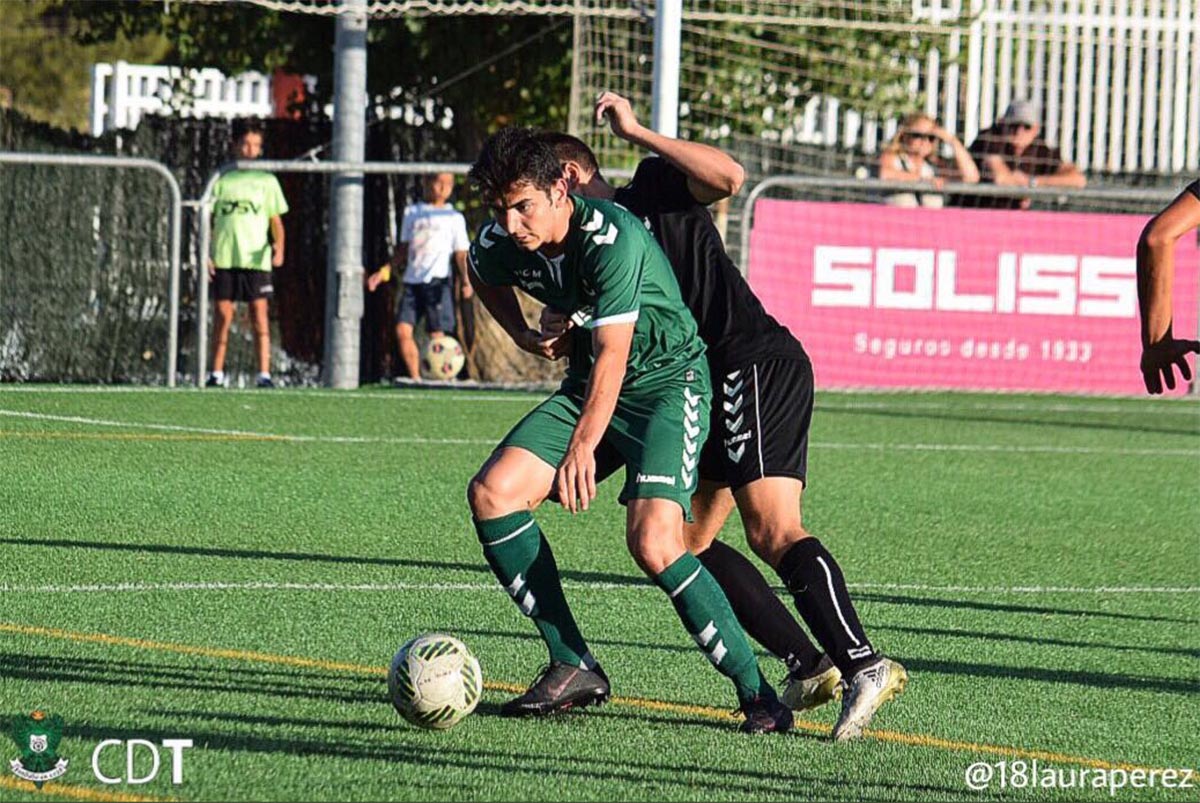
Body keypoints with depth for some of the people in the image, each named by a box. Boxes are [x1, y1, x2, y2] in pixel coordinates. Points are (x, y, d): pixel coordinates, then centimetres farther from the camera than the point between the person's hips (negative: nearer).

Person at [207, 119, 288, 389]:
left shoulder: (267, 181, 9)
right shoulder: (221, 179, 8)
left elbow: (276, 221, 9)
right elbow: (208, 218, 9)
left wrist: (278, 246, -10)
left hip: (256, 259, 0)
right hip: (224, 259, 0)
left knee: (260, 315, -7)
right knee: (223, 314, 1)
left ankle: (264, 374, -9)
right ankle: (216, 374, 7)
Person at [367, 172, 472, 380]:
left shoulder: (454, 217, 8)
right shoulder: (412, 212, 17)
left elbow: (460, 254, 4)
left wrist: (466, 280, -10)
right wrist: (385, 271, 15)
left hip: (437, 281, -4)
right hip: (412, 282, 4)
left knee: (436, 334, -10)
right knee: (402, 330, -8)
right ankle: (415, 379, -2)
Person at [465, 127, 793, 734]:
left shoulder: (614, 239, -27)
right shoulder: (499, 245, -6)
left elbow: (612, 355, -28)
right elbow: (484, 275, 22)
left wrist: (582, 448, -32)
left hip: (669, 382, -7)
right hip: (588, 383, 8)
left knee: (653, 541, -26)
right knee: (492, 492, -9)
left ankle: (755, 693, -13)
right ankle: (573, 667, 0)